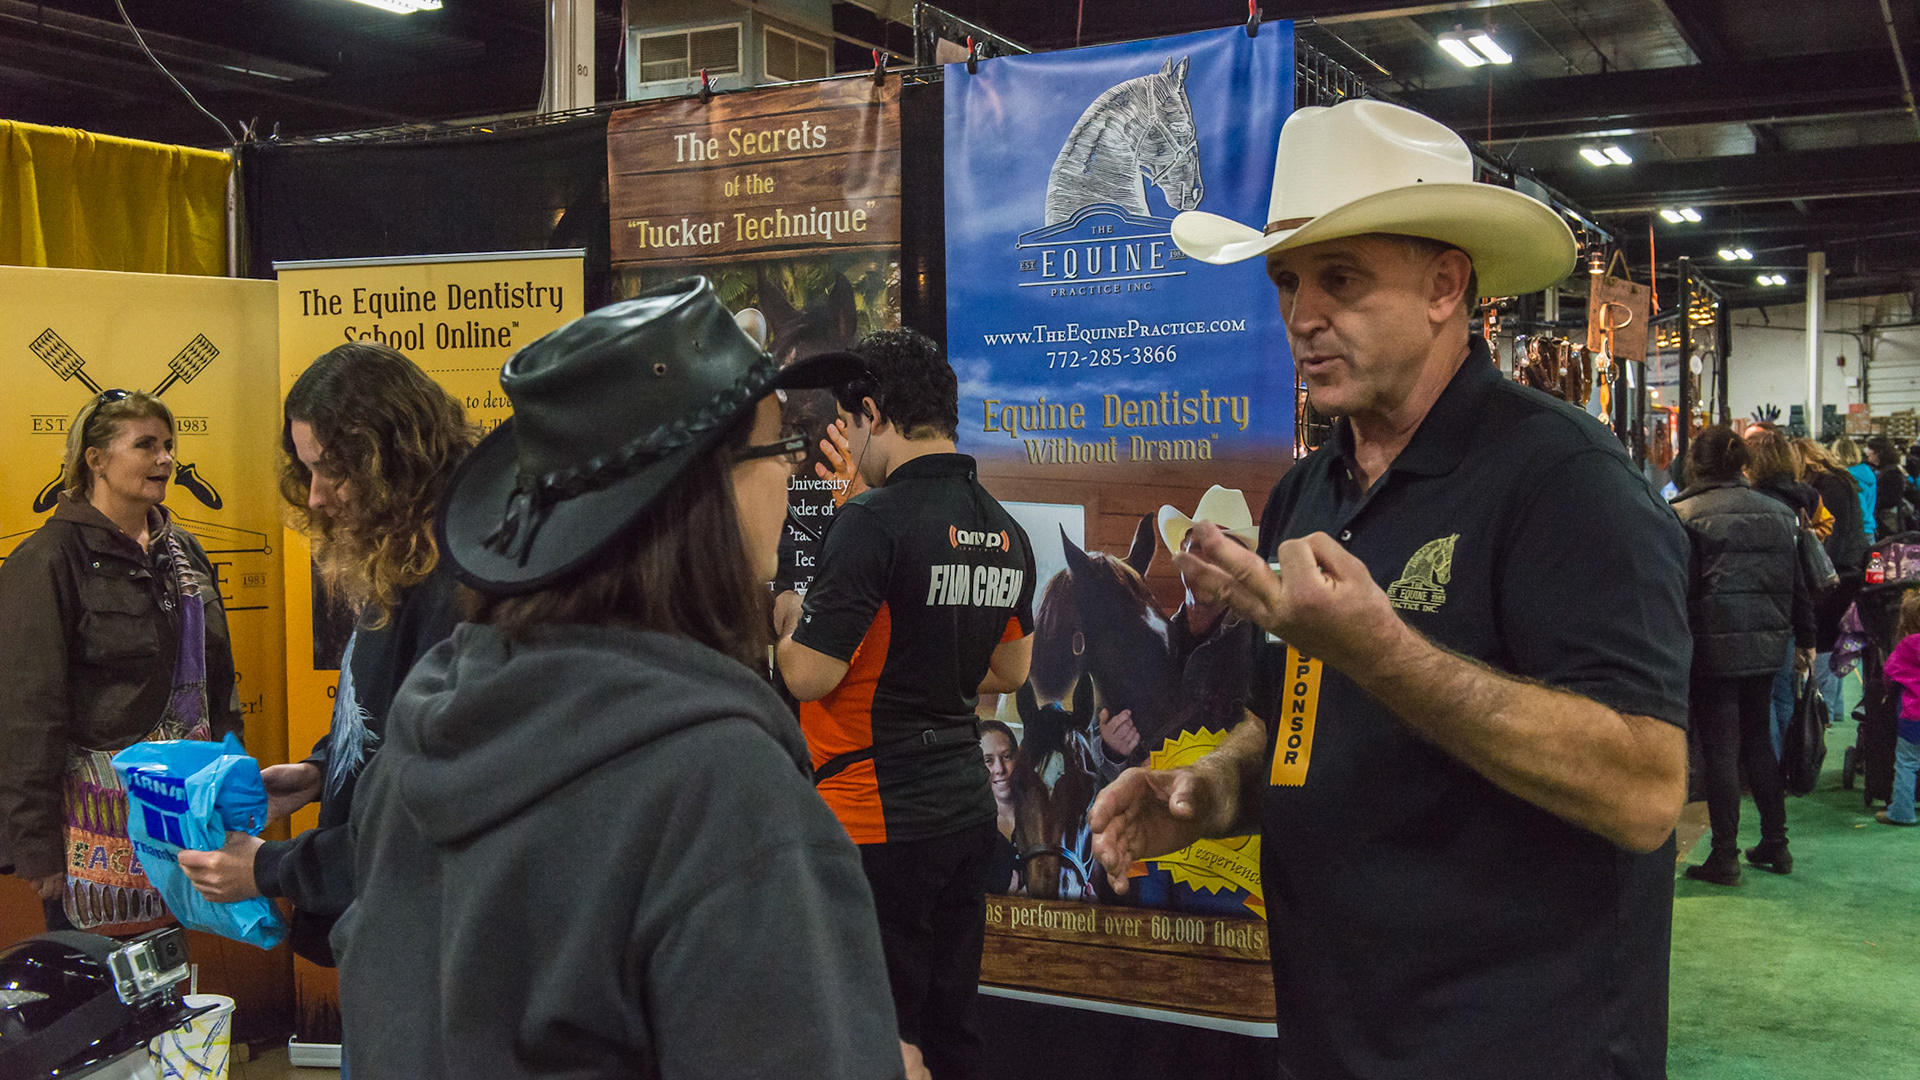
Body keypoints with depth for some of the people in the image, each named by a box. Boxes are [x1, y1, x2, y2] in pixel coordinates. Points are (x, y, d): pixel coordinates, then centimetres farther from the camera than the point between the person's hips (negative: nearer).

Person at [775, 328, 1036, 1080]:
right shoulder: (1005, 532, 7)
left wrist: (783, 625, 1)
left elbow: (809, 676, -18)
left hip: (878, 820, -8)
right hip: (967, 809, 8)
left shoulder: (875, 519, -18)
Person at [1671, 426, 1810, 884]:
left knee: (1720, 747, 0)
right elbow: (1798, 584, 12)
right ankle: (1775, 843, 22)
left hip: (1713, 647, -5)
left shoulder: (1683, 515, -10)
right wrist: (1804, 640, 21)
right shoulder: (1778, 513, 8)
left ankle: (1725, 856, 5)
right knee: (1758, 739, 18)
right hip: (1766, 644, 5)